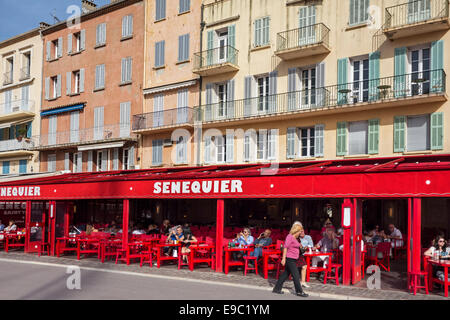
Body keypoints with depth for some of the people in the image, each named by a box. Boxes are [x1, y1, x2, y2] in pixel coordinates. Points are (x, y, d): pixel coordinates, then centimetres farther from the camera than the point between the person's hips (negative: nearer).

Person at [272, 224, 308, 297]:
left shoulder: (294, 238, 16)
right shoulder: (290, 237, -13)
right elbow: (285, 247, -17)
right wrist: (283, 258, -20)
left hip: (293, 259, 10)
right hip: (290, 259, -10)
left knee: (286, 274, 12)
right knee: (296, 275, -3)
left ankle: (277, 289, 18)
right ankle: (299, 291, 6)